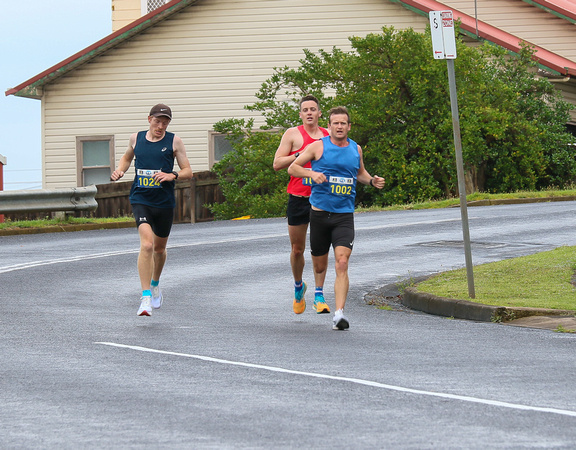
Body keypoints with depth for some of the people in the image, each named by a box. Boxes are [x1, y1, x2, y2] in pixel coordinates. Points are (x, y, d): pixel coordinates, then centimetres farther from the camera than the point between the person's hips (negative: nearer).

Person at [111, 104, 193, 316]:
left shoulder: (174, 141, 0)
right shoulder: (136, 138, 5)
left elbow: (188, 171, 1)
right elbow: (127, 157, 26)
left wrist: (172, 175, -19)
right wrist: (120, 170, 5)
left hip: (164, 202, 1)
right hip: (141, 200, -1)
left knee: (159, 248, 17)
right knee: (147, 245, -21)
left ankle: (155, 285, 47)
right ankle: (146, 297, -22)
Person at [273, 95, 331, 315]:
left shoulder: (328, 135, 12)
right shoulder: (293, 134, 2)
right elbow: (277, 164, -4)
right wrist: (301, 155, -14)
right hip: (298, 197, -1)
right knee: (297, 249, 7)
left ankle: (319, 296, -5)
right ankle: (298, 286, 33)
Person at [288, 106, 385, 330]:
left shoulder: (356, 149, 10)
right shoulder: (318, 146, 0)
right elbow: (292, 168, 2)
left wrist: (372, 180, 8)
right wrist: (312, 173, -17)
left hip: (344, 216, 1)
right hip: (319, 213, -1)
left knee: (342, 263, -17)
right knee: (319, 265, 11)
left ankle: (339, 313, -24)